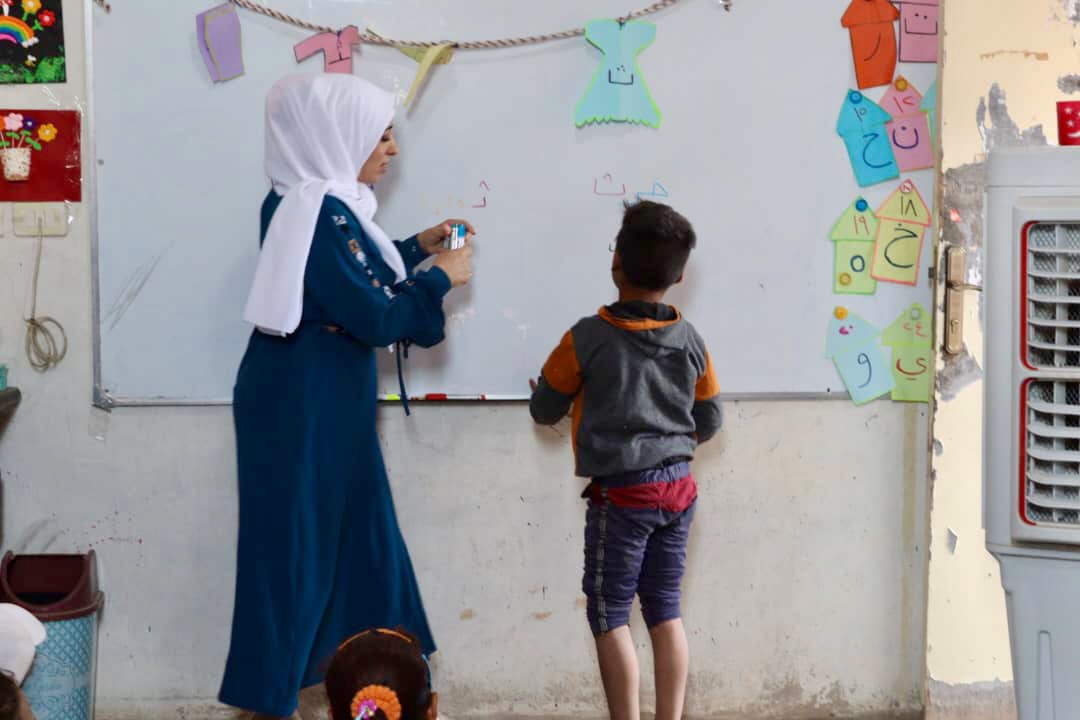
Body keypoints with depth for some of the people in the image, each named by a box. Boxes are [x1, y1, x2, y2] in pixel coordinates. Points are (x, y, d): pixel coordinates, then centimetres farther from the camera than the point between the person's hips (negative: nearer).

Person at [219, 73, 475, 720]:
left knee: (356, 538, 16)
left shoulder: (315, 205, 8)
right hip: (300, 406, -10)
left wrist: (416, 249, 15)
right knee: (297, 545, 0)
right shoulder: (316, 214, -23)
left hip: (329, 403, 10)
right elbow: (375, 317, -22)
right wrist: (442, 278, -9)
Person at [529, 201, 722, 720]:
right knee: (665, 611, 10)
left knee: (608, 615, 3)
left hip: (620, 493, -5)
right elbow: (708, 423, 11)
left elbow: (545, 410, 1)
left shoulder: (588, 338, -12)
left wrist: (543, 390, 23)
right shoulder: (690, 341, 1)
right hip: (677, 487, 5)